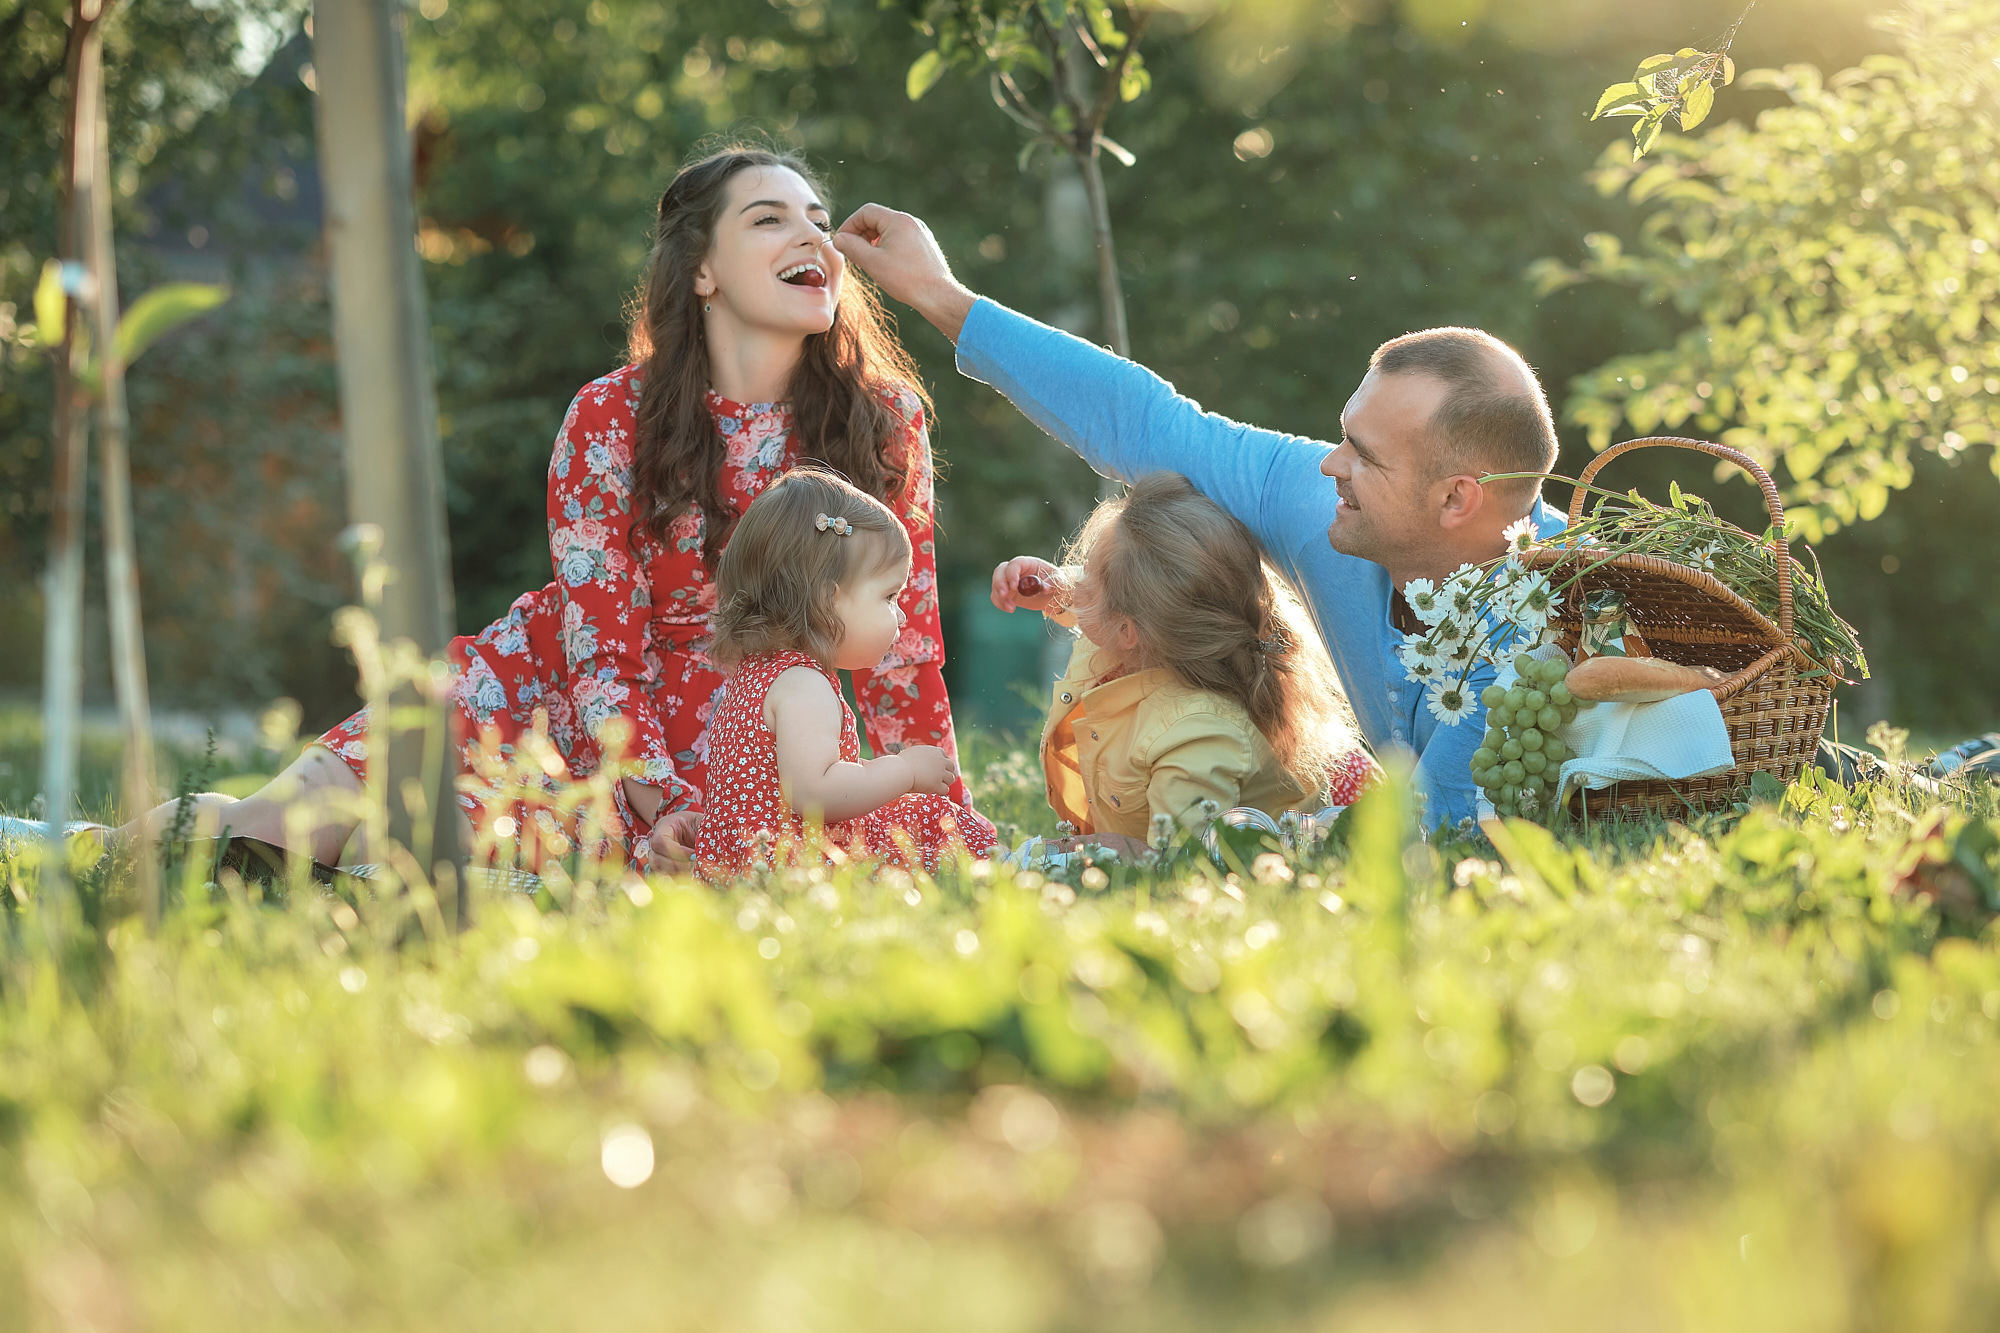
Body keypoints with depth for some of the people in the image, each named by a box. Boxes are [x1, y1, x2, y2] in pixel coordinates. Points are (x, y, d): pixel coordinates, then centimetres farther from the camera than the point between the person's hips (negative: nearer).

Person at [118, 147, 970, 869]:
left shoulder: (884, 422, -10)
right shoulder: (610, 419, -13)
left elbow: (900, 641, -4)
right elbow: (598, 649, -15)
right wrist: (666, 808, -27)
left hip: (702, 752, 0)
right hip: (560, 693, 0)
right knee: (299, 822, -19)